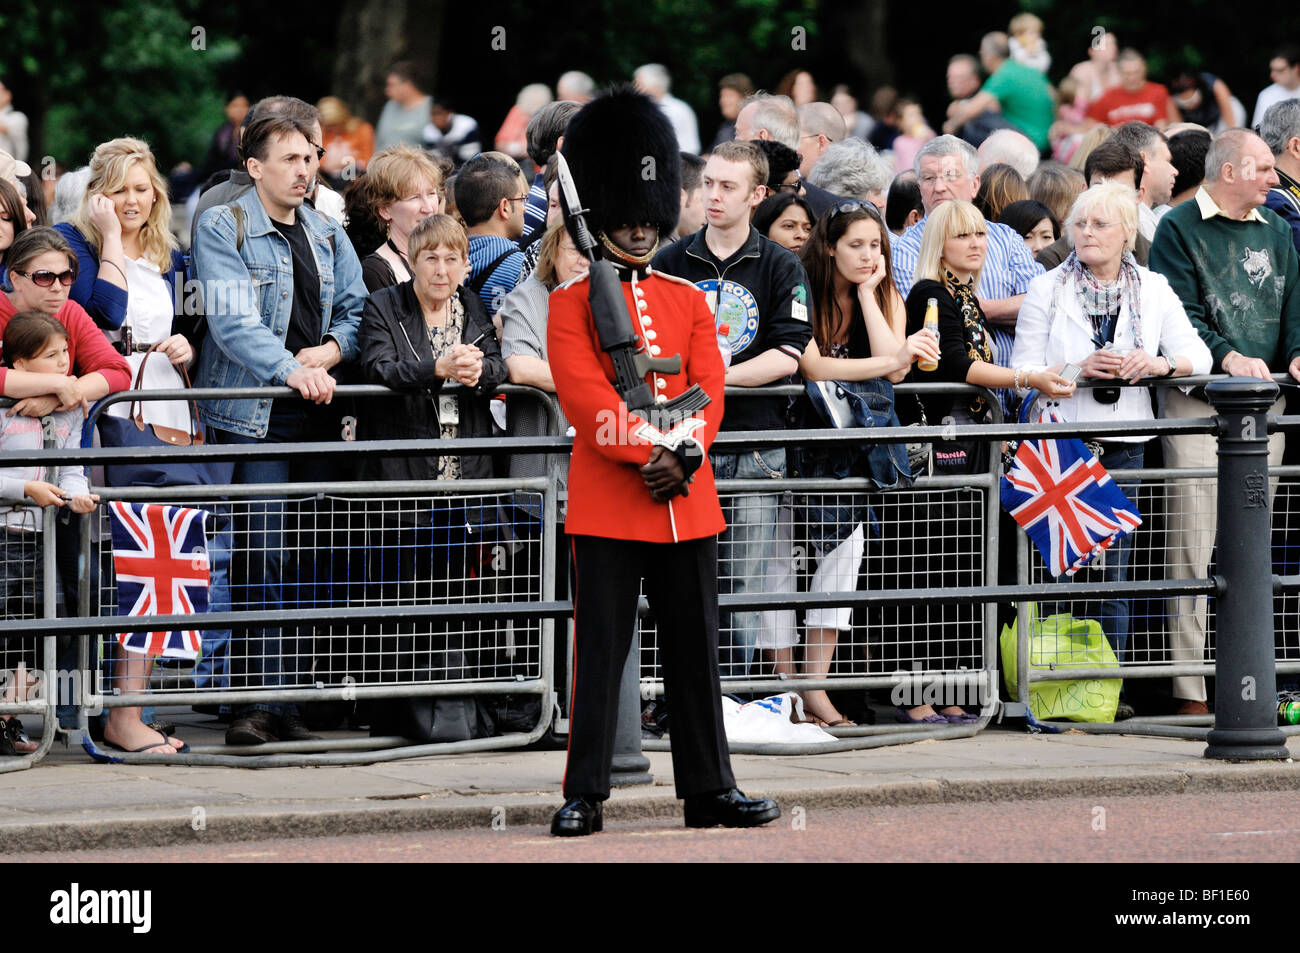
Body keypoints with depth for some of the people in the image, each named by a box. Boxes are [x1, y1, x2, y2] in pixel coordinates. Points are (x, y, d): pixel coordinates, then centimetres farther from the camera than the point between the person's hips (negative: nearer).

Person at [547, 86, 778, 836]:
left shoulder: (689, 301, 12)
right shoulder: (572, 303, 0)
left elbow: (709, 389, 4)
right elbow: (585, 395, -11)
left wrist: (686, 459, -13)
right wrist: (646, 456, -19)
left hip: (688, 500, 4)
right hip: (607, 506, -4)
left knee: (696, 648, 8)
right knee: (601, 650, -3)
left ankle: (710, 790, 14)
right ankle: (585, 796, 0)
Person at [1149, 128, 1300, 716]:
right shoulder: (1179, 230, 0)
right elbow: (1180, 313, -9)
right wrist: (1227, 357, -23)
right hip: (1198, 398, -6)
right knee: (1196, 539, -8)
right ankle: (1191, 686, -9)